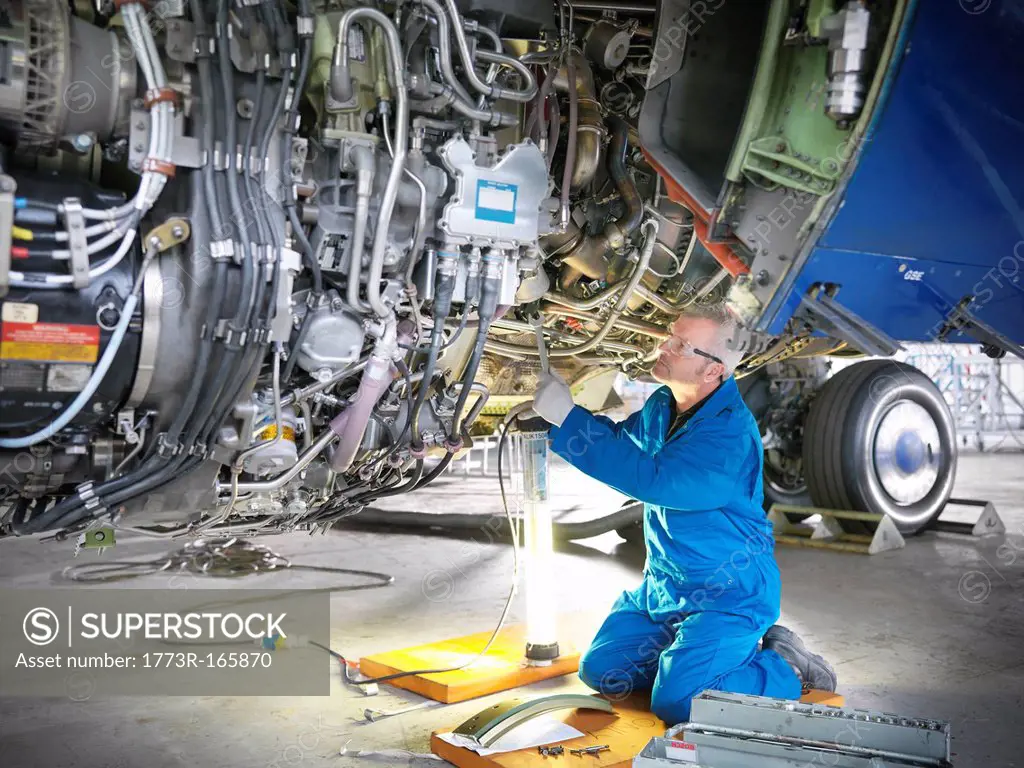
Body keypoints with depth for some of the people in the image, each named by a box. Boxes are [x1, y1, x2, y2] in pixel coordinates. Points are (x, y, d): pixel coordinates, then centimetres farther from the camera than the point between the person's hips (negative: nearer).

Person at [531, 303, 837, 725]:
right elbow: (621, 441, 19)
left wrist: (568, 418, -33)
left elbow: (650, 479, -37)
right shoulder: (662, 405, 0)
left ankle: (787, 668, 5)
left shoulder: (730, 433, -28)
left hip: (729, 593, -8)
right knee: (601, 670, 4)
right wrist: (558, 415, 0)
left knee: (676, 700, -19)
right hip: (664, 584, 8)